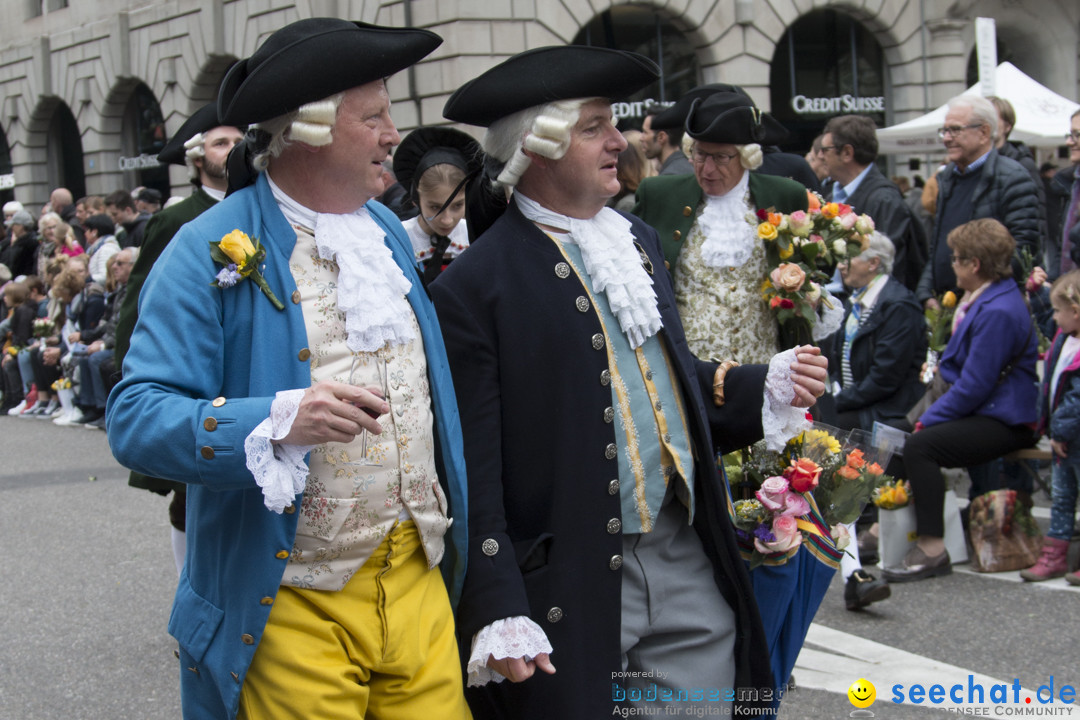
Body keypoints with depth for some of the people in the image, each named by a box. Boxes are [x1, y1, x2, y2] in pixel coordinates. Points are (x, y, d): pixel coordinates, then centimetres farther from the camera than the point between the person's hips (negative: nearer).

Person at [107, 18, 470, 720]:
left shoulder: (390, 232, 12)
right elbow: (135, 419, -16)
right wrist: (279, 420, -31)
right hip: (294, 609, -5)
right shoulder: (212, 251, -9)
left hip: (420, 584, 6)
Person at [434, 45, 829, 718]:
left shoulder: (638, 238, 13)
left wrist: (763, 388, 9)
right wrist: (498, 612, -16)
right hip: (569, 589, -6)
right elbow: (475, 470, -12)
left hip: (687, 562, 6)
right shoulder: (476, 285, -10)